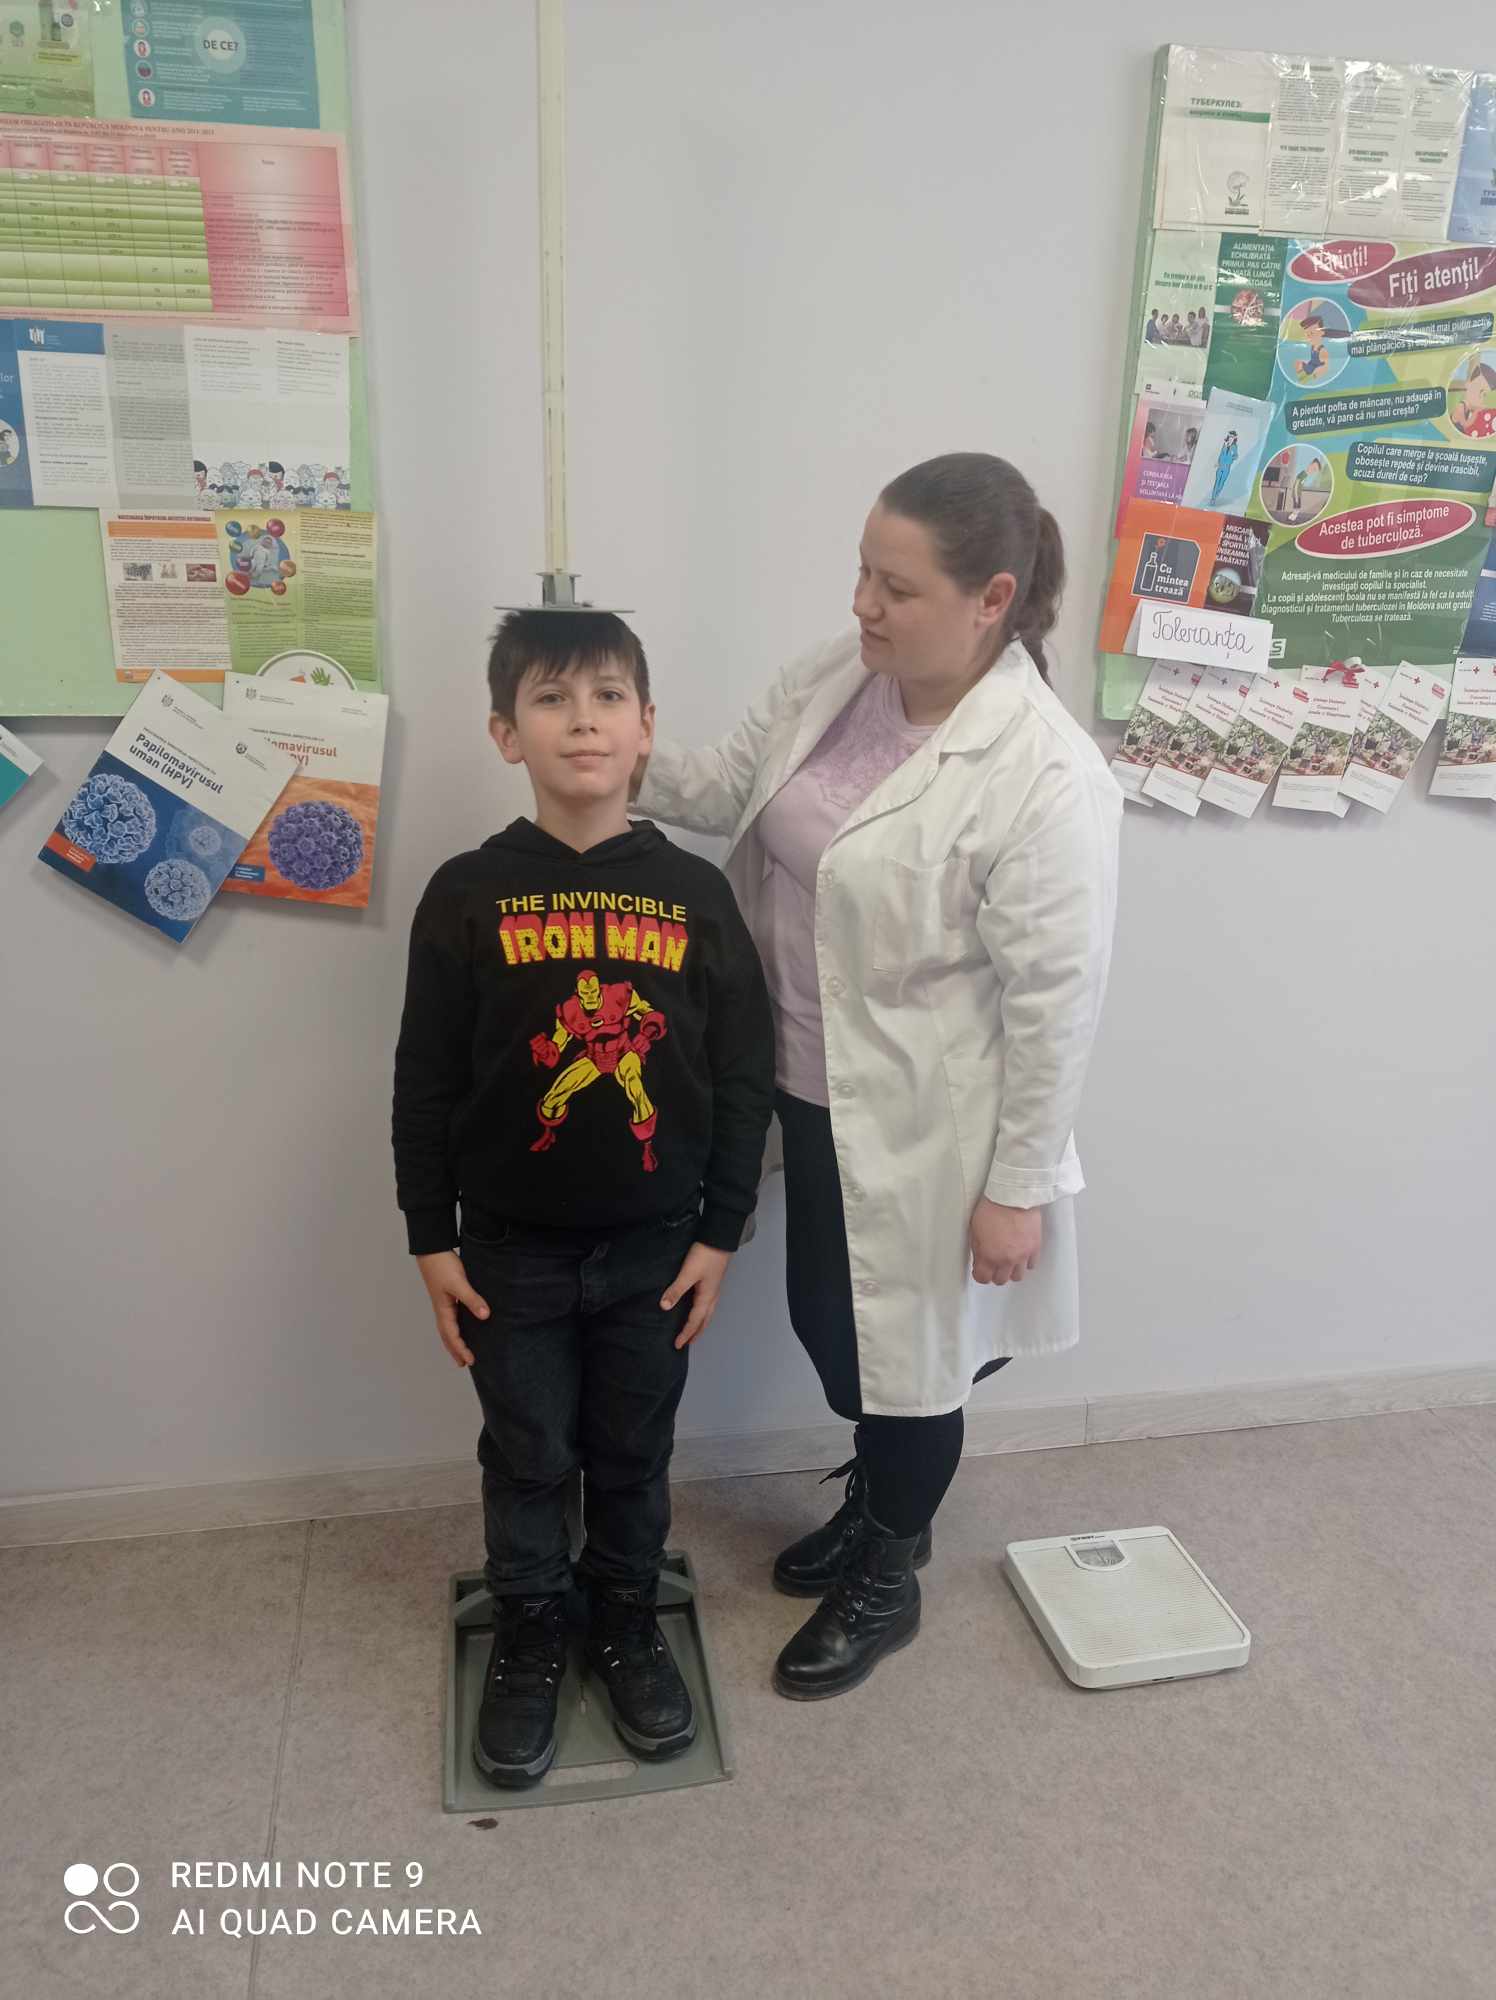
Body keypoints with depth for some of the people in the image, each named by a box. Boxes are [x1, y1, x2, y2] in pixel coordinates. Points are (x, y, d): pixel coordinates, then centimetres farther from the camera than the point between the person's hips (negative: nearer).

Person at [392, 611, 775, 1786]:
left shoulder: (694, 893, -7)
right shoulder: (468, 894, -9)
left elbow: (745, 1077, -3)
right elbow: (425, 1082, -4)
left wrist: (720, 1233, -3)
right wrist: (432, 1241, -3)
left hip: (654, 1242, 1)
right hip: (513, 1245, 0)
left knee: (634, 1454, 17)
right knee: (527, 1456, 15)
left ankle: (628, 1621, 40)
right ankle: (527, 1640, 38)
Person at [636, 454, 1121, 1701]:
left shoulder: (1046, 779, -25)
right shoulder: (834, 677, -2)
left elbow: (1055, 1003, -20)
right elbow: (729, 789, 9)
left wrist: (1020, 1185, -15)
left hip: (922, 1126, -7)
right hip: (814, 1092, 7)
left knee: (903, 1345, 14)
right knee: (829, 1322, 24)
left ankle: (887, 1584, 42)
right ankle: (878, 1506, 54)